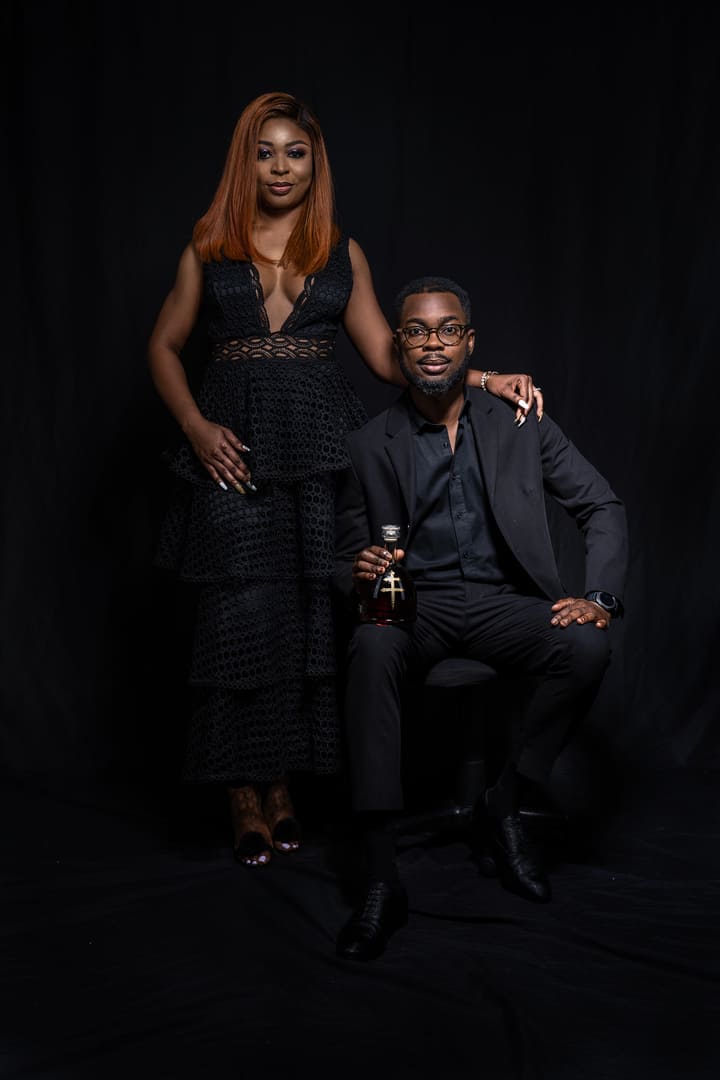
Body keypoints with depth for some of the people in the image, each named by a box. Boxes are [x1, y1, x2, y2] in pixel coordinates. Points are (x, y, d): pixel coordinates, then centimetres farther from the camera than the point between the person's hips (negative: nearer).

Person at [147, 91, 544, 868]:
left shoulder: (342, 252, 12)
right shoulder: (210, 249, 10)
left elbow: (388, 354, 9)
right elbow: (165, 346, 11)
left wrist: (485, 380, -1)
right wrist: (196, 427, -4)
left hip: (319, 448, 1)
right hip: (235, 450, -1)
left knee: (308, 617, 0)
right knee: (242, 619, -4)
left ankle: (280, 788, 13)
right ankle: (245, 800, 6)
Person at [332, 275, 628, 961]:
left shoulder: (521, 426, 7)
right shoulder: (369, 446, 6)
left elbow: (603, 508, 7)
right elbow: (347, 559, 9)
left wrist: (599, 597, -10)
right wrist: (360, 576, -17)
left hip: (503, 601, 1)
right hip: (415, 602, -1)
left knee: (587, 648, -30)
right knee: (372, 650, -36)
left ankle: (502, 807, -9)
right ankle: (380, 879, -36)